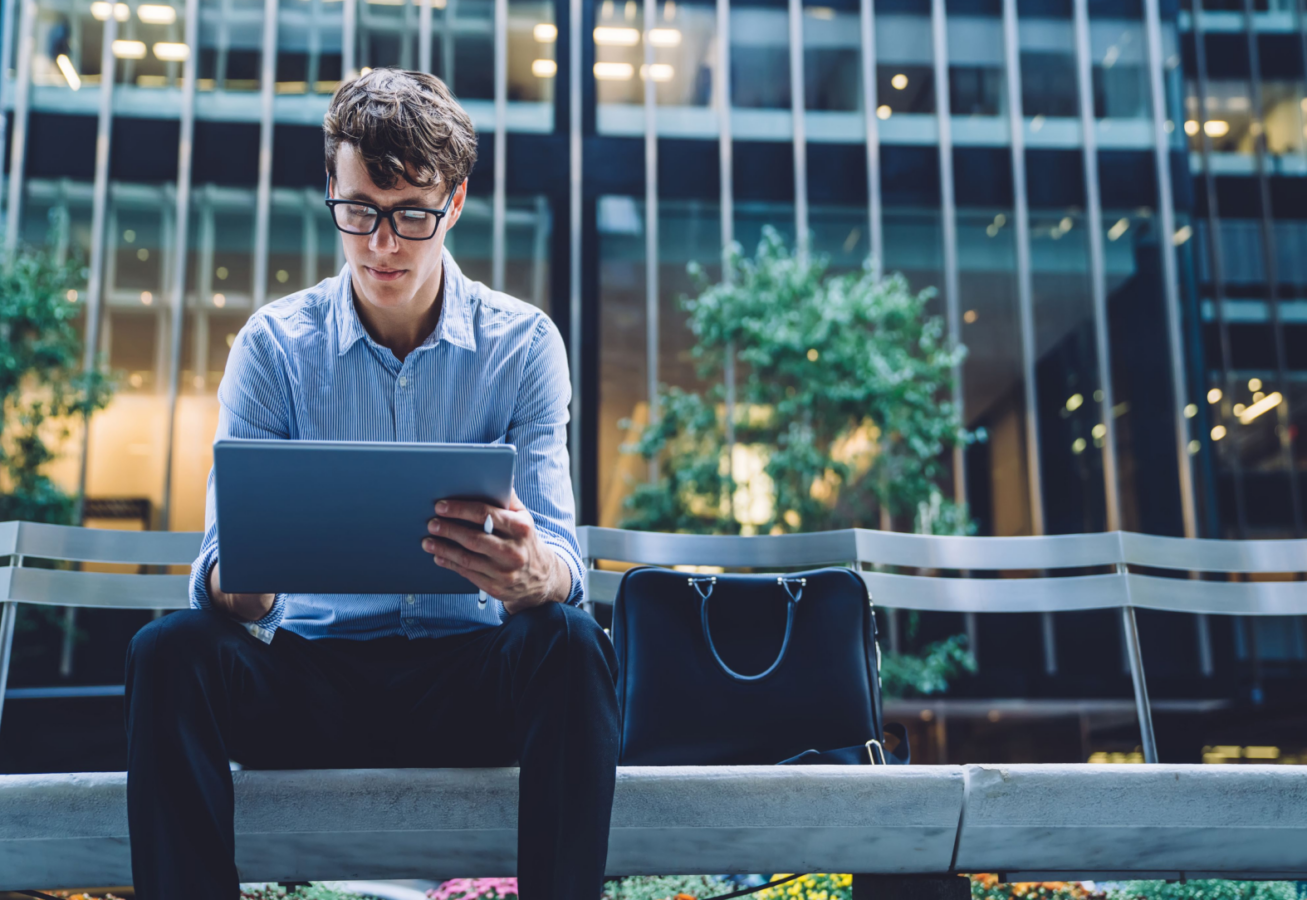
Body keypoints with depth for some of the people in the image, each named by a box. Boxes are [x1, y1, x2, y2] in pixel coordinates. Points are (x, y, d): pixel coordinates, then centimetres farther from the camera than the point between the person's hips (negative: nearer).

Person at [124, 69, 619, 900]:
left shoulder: (523, 343, -2)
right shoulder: (274, 343, 1)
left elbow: (561, 558, -11)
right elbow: (223, 554, -6)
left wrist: (532, 574, -38)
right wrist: (235, 586, -33)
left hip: (466, 676, 0)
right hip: (312, 669, 1)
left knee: (568, 643, -32)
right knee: (169, 651, -28)